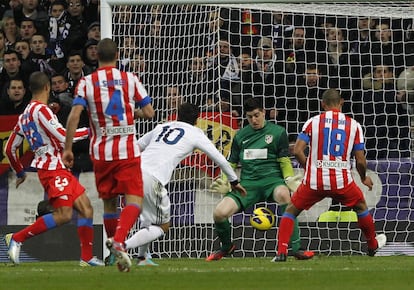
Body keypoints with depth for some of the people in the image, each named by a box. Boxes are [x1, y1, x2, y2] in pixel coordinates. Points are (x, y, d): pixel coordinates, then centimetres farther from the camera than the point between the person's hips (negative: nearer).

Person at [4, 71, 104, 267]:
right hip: (52, 168, -10)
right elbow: (63, 136, -16)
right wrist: (88, 131, -2)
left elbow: (10, 149, 21)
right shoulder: (40, 110, -11)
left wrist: (20, 173, 32)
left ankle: (86, 258, 6)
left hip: (59, 168, 10)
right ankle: (16, 238, -12)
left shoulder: (25, 115, 17)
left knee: (85, 207, 8)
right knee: (63, 215, -19)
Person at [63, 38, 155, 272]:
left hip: (101, 151, 2)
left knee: (109, 202, 16)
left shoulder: (86, 83, 1)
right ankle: (119, 240, -31)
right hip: (127, 149, -2)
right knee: (134, 200, -8)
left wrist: (68, 148, -5)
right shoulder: (130, 79, 2)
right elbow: (149, 112, 2)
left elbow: (74, 115, -10)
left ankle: (114, 242, 22)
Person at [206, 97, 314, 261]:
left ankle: (296, 249, -34)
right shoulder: (240, 136, 16)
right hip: (247, 183, 3)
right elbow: (232, 164, 21)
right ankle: (226, 247, 17)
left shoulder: (277, 132, 6)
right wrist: (225, 183, 3)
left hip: (271, 180, -3)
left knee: (283, 194, -41)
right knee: (219, 214, -19)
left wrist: (289, 180, -13)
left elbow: (284, 161, 6)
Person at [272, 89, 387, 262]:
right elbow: (360, 161, 4)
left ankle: (281, 253, 1)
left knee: (291, 210, 17)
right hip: (341, 181, 1)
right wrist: (364, 178, 24)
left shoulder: (313, 122, 1)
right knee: (361, 207, 29)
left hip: (314, 181, -1)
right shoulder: (354, 125, 3)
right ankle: (373, 246, 45)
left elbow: (297, 151, -6)